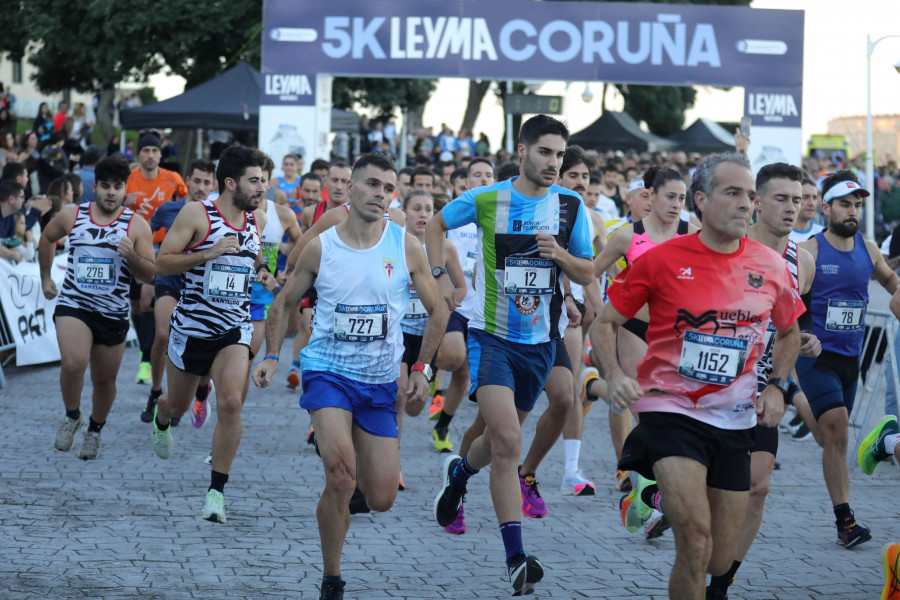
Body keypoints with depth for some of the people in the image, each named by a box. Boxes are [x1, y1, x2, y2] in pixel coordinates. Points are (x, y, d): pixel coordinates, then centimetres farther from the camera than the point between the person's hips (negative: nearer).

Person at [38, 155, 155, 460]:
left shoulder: (136, 225, -5)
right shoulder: (71, 215, -1)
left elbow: (149, 274, -5)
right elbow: (47, 239, 20)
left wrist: (131, 255, -23)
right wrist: (45, 277, 23)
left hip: (113, 313, 1)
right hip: (73, 305, -1)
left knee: (104, 380, 12)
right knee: (73, 363, -26)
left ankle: (95, 431, 39)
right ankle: (72, 417, 1)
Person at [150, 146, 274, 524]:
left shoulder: (258, 220, 4)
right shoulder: (196, 214, -12)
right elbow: (161, 264, -14)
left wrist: (262, 271, 5)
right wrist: (208, 253, -24)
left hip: (235, 329, 2)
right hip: (192, 324, -2)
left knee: (231, 403, -19)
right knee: (178, 404, 17)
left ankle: (216, 492, -12)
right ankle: (160, 420, 57)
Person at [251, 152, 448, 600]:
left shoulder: (406, 247, -3)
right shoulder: (320, 248, -4)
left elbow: (437, 311, 8)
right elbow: (283, 302, 8)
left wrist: (421, 369, 2)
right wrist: (271, 356, -4)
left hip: (381, 382, 2)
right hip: (327, 371, -2)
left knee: (381, 500, 1)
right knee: (340, 474, -25)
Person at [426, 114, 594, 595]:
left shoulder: (570, 206, 0)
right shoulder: (485, 200, -6)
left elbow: (587, 275, 5)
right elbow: (436, 225, 12)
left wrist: (559, 255, -15)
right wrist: (440, 276, 0)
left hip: (539, 341, 4)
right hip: (491, 335, -4)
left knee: (504, 438, 20)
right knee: (507, 442, -19)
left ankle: (458, 473, 55)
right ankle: (516, 558, -20)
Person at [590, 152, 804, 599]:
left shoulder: (771, 266, 3)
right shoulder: (661, 260, -7)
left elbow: (789, 331, 22)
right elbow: (603, 325, 1)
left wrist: (776, 386, 9)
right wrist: (614, 376, -16)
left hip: (733, 422, 4)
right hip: (670, 410, -4)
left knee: (720, 562, 8)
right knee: (696, 542, -23)